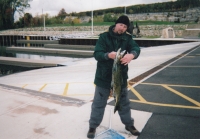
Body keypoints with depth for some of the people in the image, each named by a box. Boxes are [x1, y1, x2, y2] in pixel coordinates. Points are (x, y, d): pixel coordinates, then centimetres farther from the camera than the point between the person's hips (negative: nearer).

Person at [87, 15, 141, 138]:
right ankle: (93, 126, 25)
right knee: (99, 103, 8)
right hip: (104, 77, -3)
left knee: (124, 102, 18)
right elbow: (97, 54, -16)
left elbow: (136, 48, -17)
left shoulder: (127, 38, 1)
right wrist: (108, 55, -36)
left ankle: (129, 124, 37)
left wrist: (131, 54, -40)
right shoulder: (104, 37, -7)